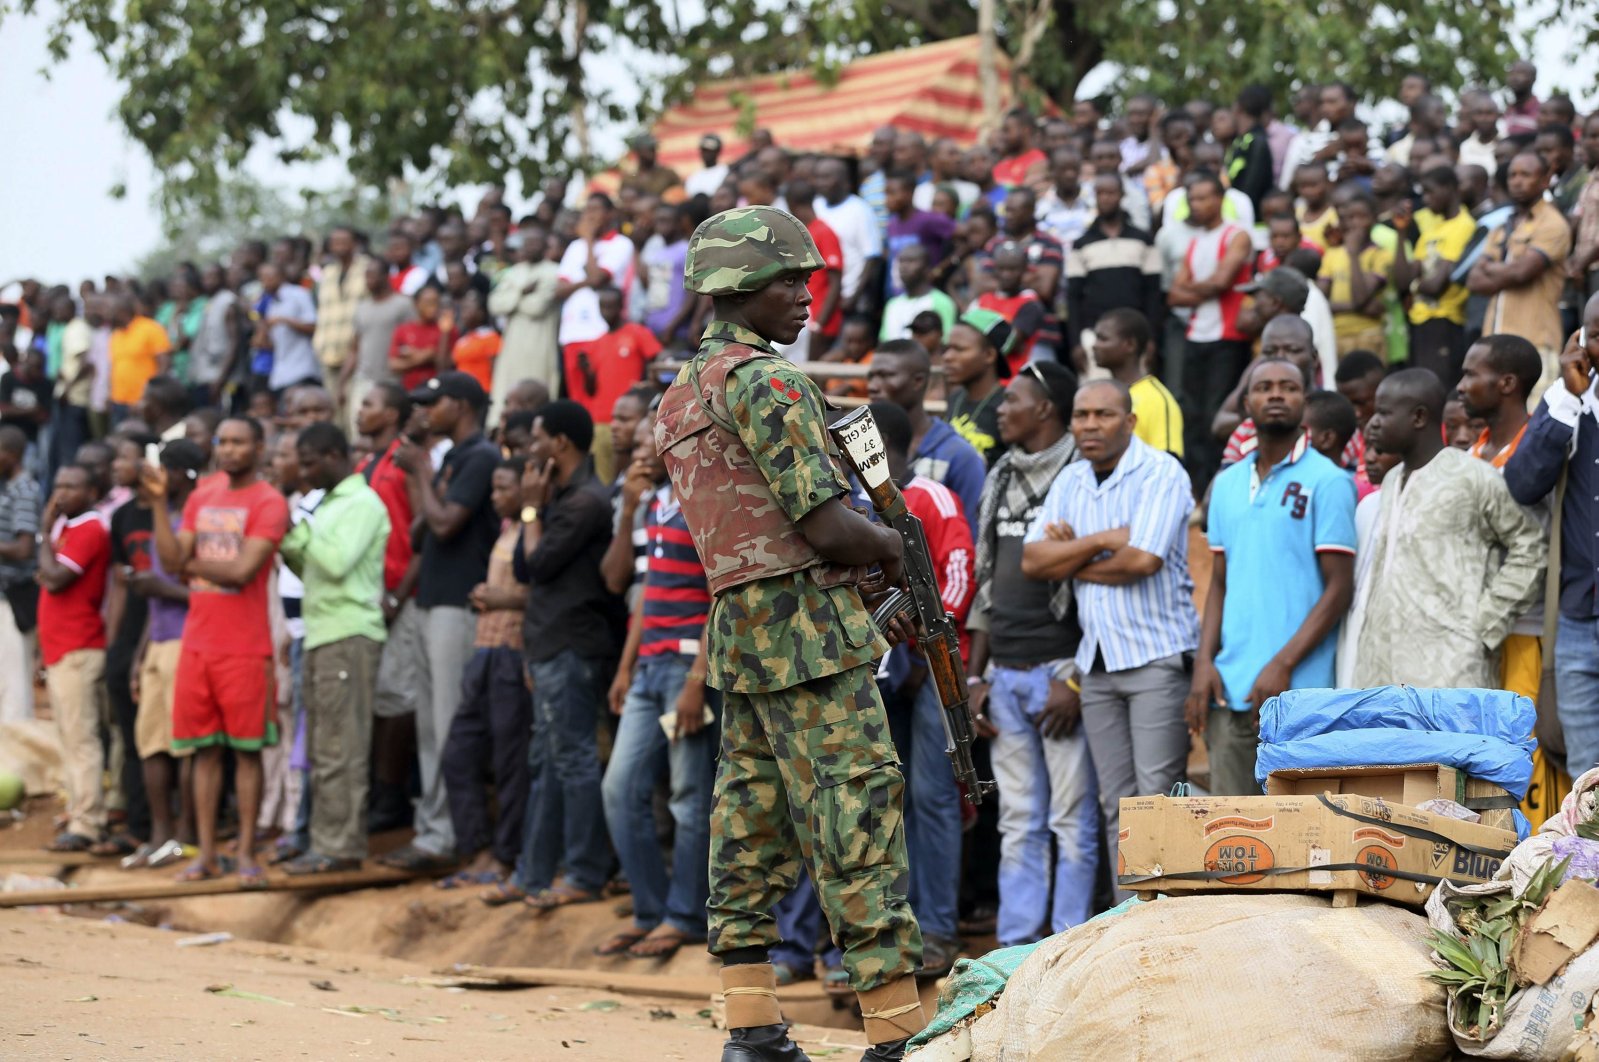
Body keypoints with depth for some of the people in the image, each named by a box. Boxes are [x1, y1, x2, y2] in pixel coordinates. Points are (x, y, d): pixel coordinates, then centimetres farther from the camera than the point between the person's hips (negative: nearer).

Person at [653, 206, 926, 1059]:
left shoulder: (679, 396, 17)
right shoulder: (764, 382, -13)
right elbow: (827, 525, -17)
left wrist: (859, 555, 14)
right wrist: (893, 546, 2)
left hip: (737, 631, 10)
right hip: (808, 632, -9)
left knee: (751, 829, 10)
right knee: (858, 824, -7)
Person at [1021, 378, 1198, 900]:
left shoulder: (1161, 474, -8)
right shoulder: (1070, 481, 13)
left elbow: (1142, 560, -20)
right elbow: (1032, 560, 2)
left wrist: (1071, 557, -5)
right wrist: (1102, 541, -10)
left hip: (1157, 656, -7)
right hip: (1097, 661, 7)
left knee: (1158, 797, -10)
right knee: (1117, 807, 7)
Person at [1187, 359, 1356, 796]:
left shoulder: (1327, 482, -3)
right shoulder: (1228, 485, 16)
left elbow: (1340, 587, -7)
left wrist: (1282, 666, -15)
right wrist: (1204, 662, 3)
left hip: (1297, 693, -6)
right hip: (1229, 691, 6)